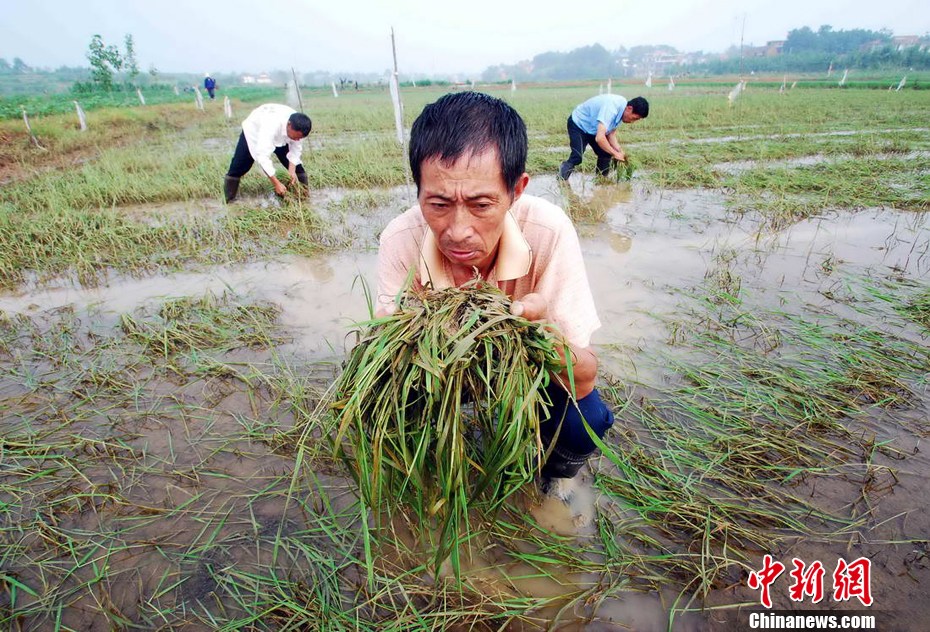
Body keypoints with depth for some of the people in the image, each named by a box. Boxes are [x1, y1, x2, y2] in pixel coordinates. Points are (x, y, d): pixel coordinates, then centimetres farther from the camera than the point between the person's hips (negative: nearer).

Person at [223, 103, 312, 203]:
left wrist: (292, 170, -29)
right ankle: (229, 200, 10)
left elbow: (295, 149, -15)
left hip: (280, 135, 4)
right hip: (254, 131, -4)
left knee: (297, 166, -4)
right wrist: (276, 183, -52)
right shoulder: (271, 126, -48)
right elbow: (263, 156, -49)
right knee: (238, 167, -3)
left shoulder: (296, 127, -30)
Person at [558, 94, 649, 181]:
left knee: (606, 154, 0)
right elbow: (599, 138, -44)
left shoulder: (621, 108, -9)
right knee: (577, 158, -24)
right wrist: (615, 154, -33)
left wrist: (620, 151, -16)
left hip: (593, 126, 9)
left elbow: (611, 134, -2)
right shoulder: (611, 108, -37)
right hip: (578, 124, -9)